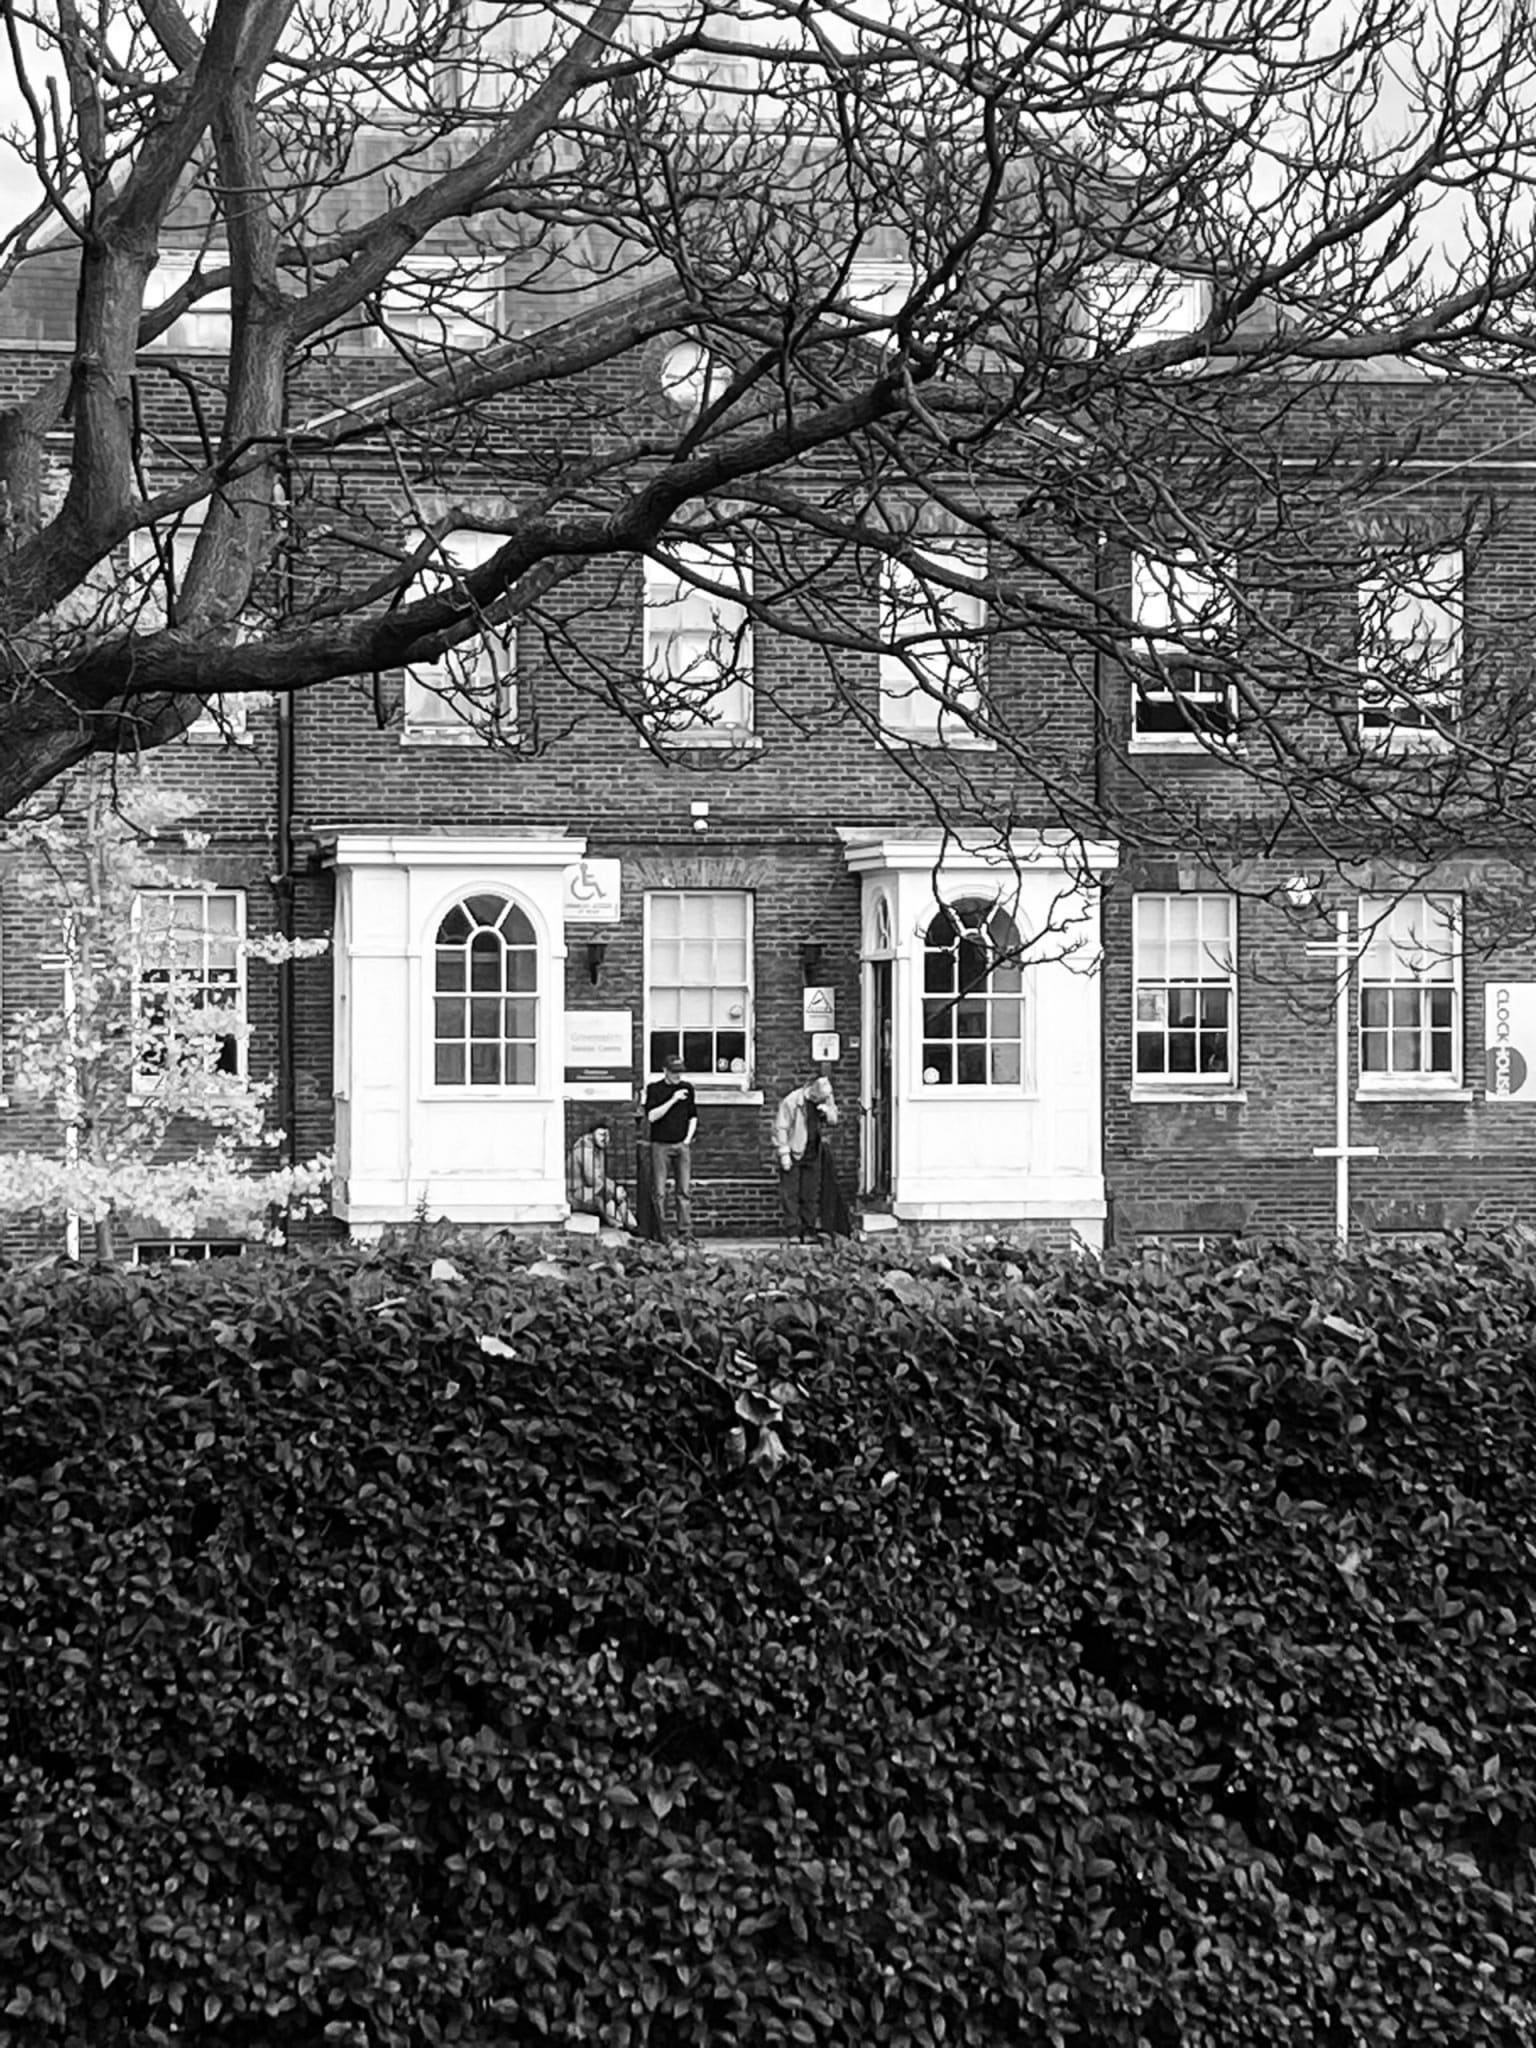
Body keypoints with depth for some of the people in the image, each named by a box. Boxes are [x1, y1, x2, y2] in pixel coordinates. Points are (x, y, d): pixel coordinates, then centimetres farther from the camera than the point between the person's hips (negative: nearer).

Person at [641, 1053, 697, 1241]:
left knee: (685, 1190, -2)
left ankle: (686, 1231, 0)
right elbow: (652, 1116, -11)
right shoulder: (654, 1089, 0)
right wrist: (673, 1100, -16)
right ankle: (660, 1234, 4)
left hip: (682, 1146, 3)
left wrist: (688, 1138, 5)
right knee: (659, 1192, -2)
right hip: (660, 1145, -3)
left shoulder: (687, 1088, 10)